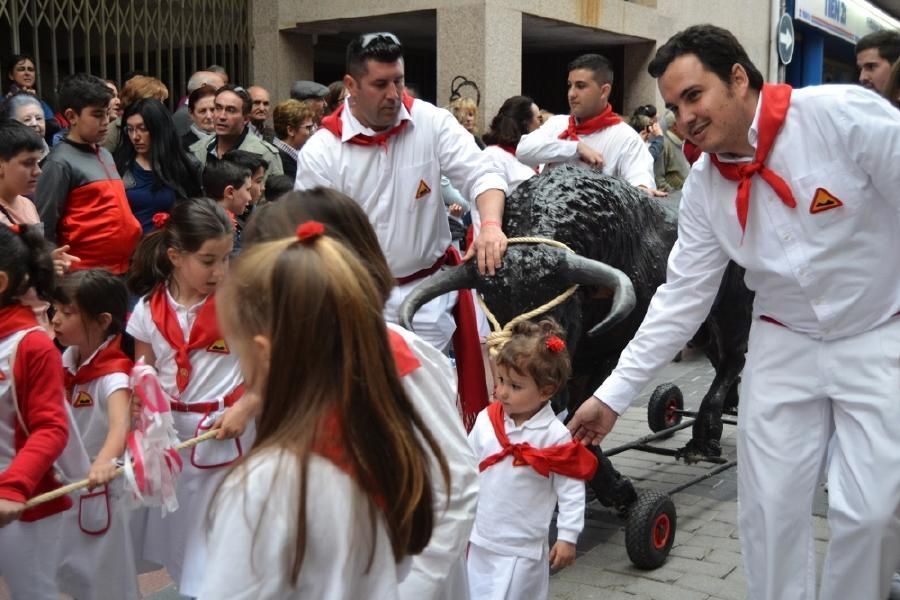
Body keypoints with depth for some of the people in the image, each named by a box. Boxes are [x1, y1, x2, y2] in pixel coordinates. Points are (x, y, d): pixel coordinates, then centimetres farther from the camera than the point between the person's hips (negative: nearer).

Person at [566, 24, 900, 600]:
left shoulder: (844, 114, -21)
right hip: (785, 343, 4)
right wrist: (613, 395, -4)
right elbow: (682, 298, -2)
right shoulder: (703, 186, -6)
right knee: (769, 505, 5)